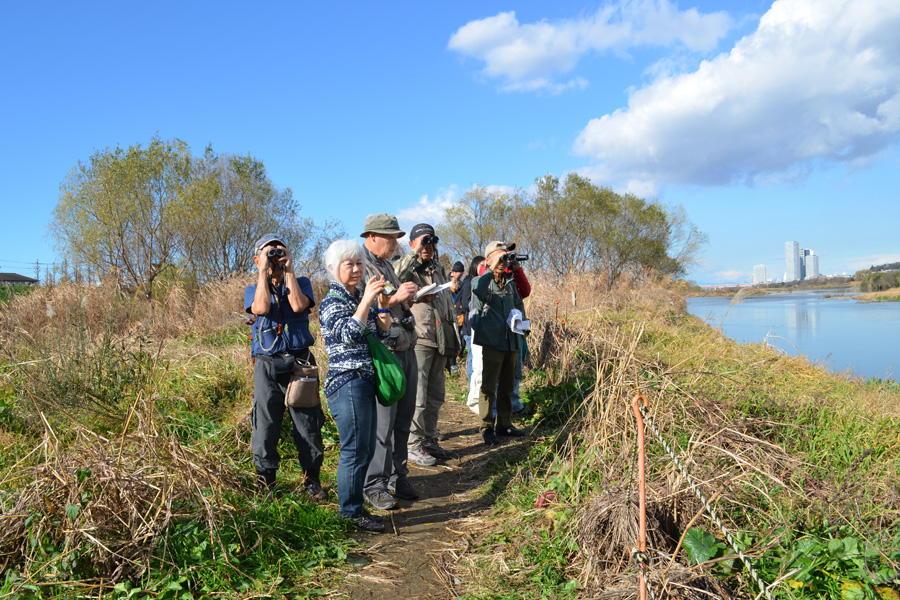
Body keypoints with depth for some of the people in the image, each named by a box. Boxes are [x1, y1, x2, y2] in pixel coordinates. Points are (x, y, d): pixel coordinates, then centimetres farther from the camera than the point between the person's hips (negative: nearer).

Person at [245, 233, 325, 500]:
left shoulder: (302, 283, 11)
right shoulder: (252, 290, 12)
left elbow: (299, 305, -12)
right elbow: (261, 308, -12)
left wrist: (289, 269, -5)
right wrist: (263, 272, -6)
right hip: (267, 366, 1)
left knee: (308, 425, 3)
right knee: (265, 426, 2)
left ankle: (312, 480, 19)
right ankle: (265, 485, 18)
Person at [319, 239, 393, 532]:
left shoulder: (360, 298, 14)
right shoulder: (332, 302, -9)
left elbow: (382, 332, 11)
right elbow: (348, 334, -24)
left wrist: (382, 303, -3)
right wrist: (367, 300, -24)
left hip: (365, 382, 9)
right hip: (346, 384, -9)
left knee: (365, 450, 14)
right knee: (355, 450, -4)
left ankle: (355, 507, 25)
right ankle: (351, 512, 9)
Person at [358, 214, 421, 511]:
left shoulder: (387, 265, 19)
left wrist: (409, 297, 10)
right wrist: (395, 298, -25)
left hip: (407, 351, 9)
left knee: (403, 420, 13)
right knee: (381, 424, -5)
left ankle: (398, 477, 24)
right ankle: (375, 486, 7)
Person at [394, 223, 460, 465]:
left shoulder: (439, 270, 20)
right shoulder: (406, 268, -2)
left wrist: (454, 339, 22)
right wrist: (415, 253, -25)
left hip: (440, 343, 7)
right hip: (418, 341, -7)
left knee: (435, 395, 12)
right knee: (417, 396, -6)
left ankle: (430, 440, 23)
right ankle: (414, 445, 3)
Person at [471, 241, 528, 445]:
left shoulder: (510, 282, 16)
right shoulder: (482, 280, -3)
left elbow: (519, 304, 26)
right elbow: (477, 290, -28)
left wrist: (519, 318, 5)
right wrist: (492, 269, -27)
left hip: (511, 341, 7)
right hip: (492, 340, -6)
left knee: (507, 386, 13)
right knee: (489, 386, -5)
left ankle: (504, 424, 24)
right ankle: (487, 428, 3)